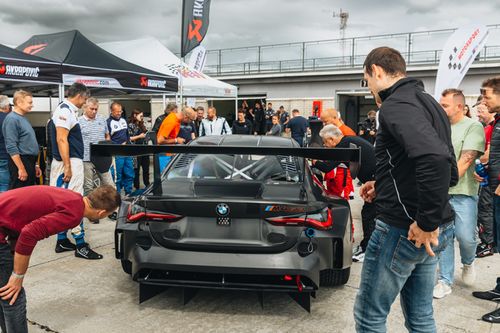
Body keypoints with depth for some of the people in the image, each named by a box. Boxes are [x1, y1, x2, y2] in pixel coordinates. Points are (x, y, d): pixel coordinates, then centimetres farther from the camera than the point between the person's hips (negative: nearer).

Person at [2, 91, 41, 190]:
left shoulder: (23, 118, 16)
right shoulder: (12, 119, -14)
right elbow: (11, 147, -21)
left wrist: (34, 165, 21)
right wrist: (21, 169, -23)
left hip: (29, 163, 10)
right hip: (20, 162, -10)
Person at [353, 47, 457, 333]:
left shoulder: (396, 105, -16)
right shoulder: (427, 102, 14)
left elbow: (435, 158, -34)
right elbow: (449, 172, 20)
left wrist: (427, 222, -25)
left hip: (404, 229, -9)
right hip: (438, 229, 9)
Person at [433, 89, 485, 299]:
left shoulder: (473, 127, -4)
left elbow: (466, 160, -14)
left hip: (463, 192, -4)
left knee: (465, 236, -6)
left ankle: (468, 263, 28)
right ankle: (445, 281, 16)